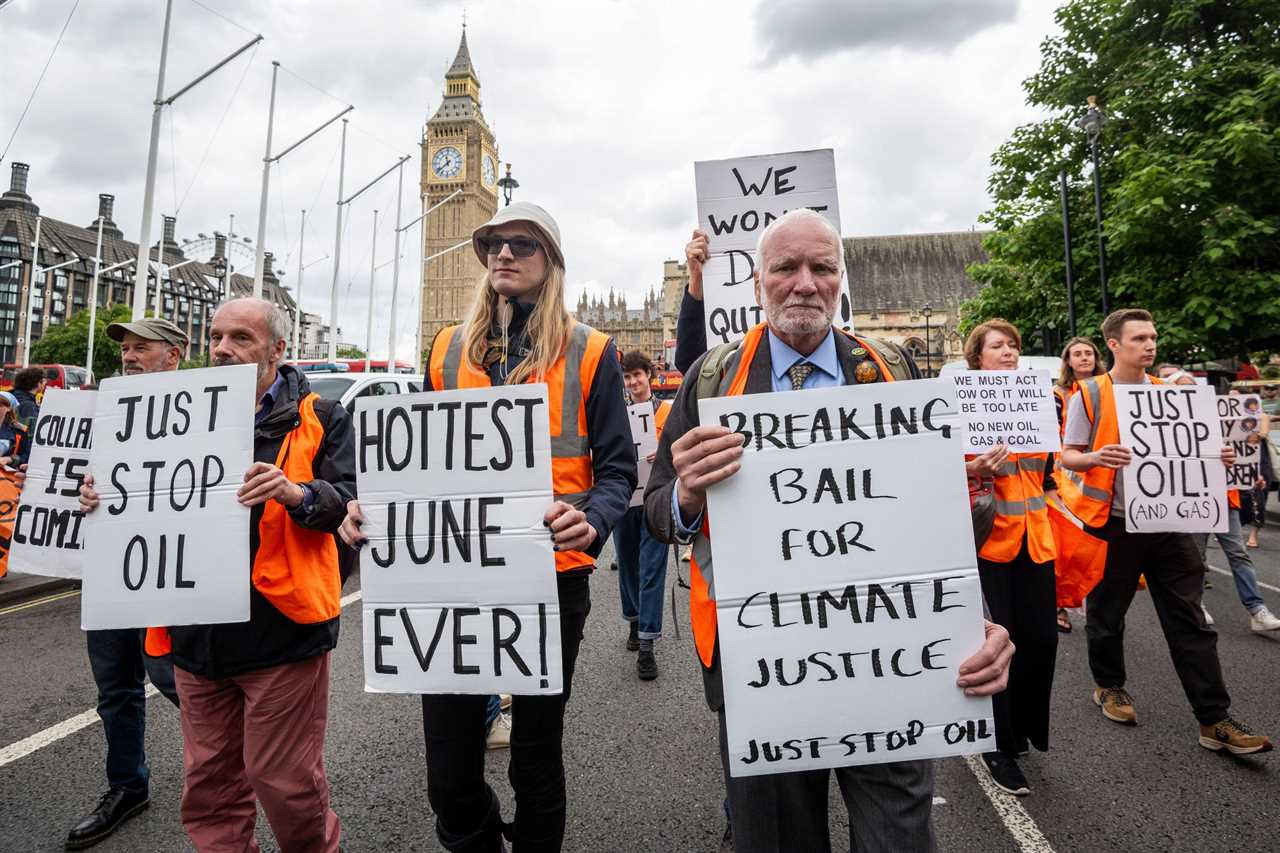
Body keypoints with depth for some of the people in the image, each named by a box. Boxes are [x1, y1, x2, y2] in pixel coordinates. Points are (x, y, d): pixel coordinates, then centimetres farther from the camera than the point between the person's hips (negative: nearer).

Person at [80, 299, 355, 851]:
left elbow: (348, 503, -12)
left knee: (284, 781, 6)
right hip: (199, 634, 5)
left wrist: (296, 493, -30)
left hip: (281, 633, -5)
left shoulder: (319, 418, -3)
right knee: (209, 781, 17)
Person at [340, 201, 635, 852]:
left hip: (552, 576, -2)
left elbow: (617, 467, -3)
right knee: (449, 777, 11)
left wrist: (592, 522, -22)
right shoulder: (449, 350, 8)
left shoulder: (588, 353, -1)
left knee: (536, 755, 16)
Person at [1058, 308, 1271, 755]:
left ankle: (1215, 720, 11)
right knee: (1107, 613, 10)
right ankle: (1109, 686, 32)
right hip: (1114, 522, -3)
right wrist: (1096, 458, -25)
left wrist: (1214, 456, -2)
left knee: (1190, 622, 4)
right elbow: (1068, 456, -4)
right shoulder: (1089, 395, -5)